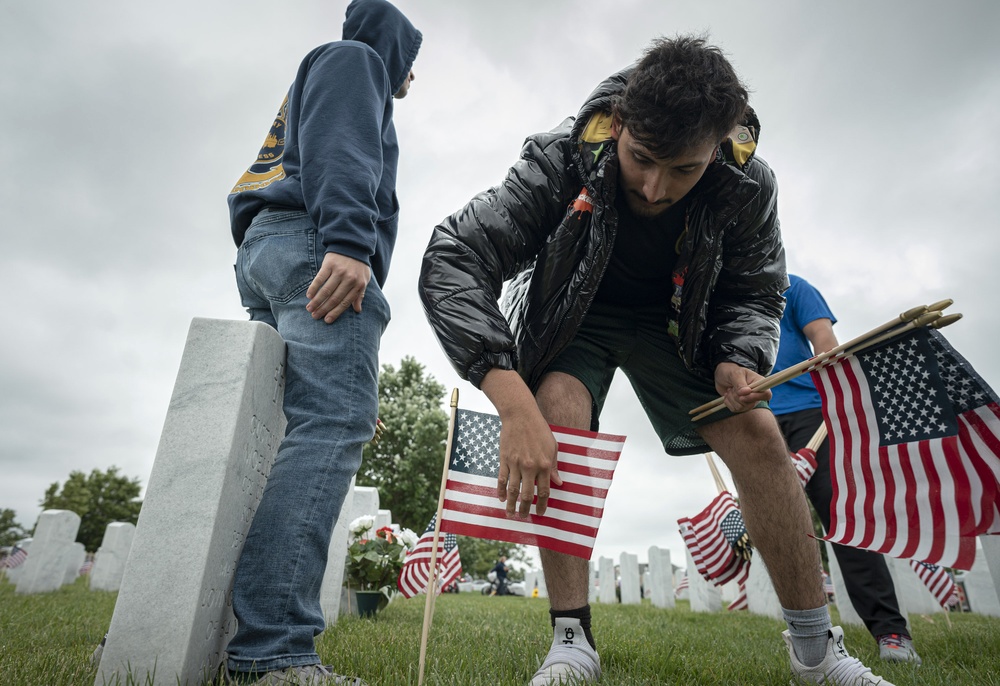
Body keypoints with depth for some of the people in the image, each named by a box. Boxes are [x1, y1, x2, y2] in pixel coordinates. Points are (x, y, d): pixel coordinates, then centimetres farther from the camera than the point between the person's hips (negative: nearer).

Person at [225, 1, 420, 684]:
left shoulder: (315, 81, 41)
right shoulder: (353, 58, 15)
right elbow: (340, 145, -8)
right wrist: (350, 241, -23)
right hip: (313, 245, -9)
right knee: (333, 422, -22)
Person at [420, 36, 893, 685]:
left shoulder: (748, 186, -21)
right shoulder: (561, 162, -30)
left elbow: (754, 294, -3)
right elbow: (451, 261, -37)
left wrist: (738, 360, -26)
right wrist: (514, 401, -48)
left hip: (673, 319, 2)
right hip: (576, 312, -1)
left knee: (757, 430, -12)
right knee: (557, 413, -30)